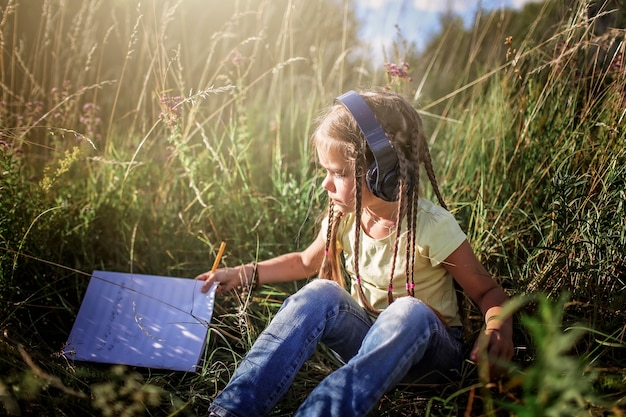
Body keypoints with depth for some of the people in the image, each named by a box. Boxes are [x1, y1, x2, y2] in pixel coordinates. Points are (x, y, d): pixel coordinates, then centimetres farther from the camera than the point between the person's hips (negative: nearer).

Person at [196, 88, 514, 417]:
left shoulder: (431, 227, -20)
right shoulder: (343, 217, -6)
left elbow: (488, 292, -12)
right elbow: (307, 262, 13)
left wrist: (498, 330, -33)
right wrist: (244, 274, 4)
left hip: (426, 347, -3)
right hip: (365, 338, 4)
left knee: (411, 312, -36)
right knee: (320, 293, -25)